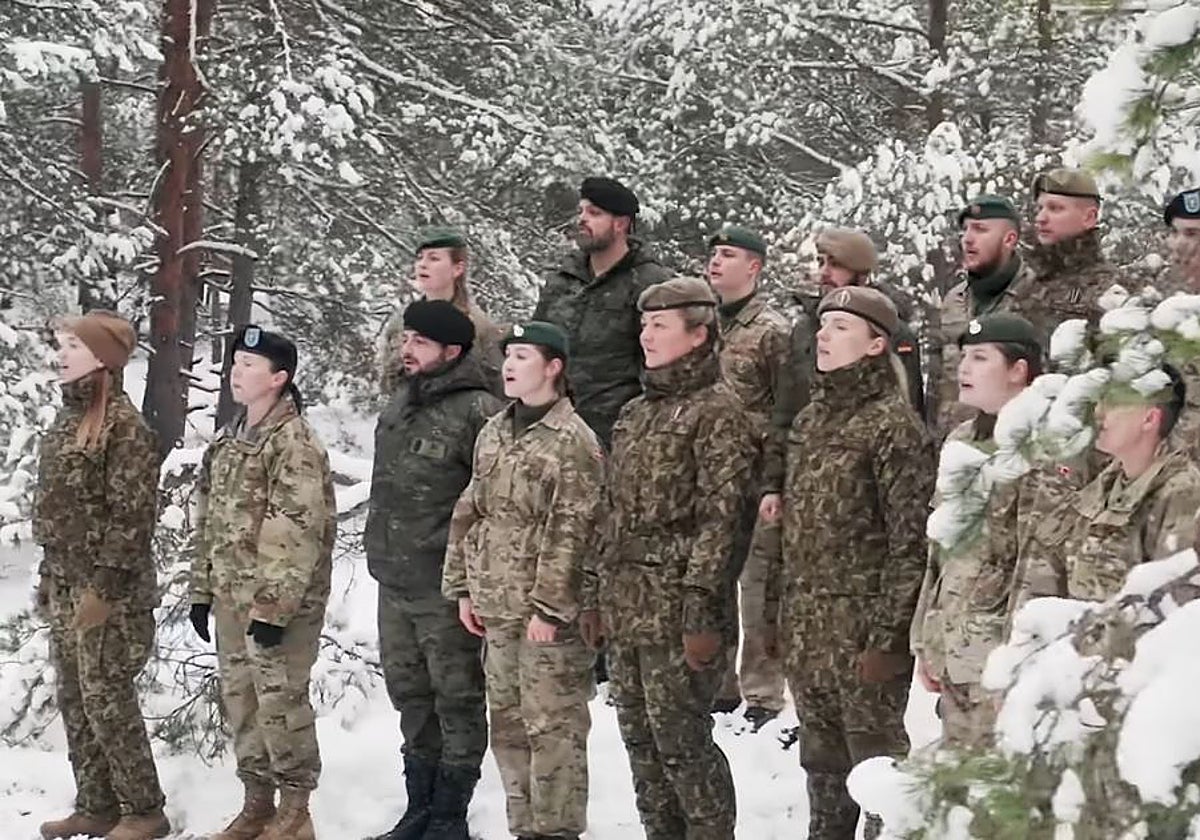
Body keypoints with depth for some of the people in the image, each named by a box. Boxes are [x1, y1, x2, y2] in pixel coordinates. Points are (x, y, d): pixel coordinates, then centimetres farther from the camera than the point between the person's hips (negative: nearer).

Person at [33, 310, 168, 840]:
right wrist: (48, 574, 17)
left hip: (106, 591, -9)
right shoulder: (68, 420, 12)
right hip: (64, 586, 9)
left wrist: (103, 587, -21)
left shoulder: (123, 427, -15)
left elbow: (132, 515, -19)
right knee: (74, 699, 12)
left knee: (106, 699, -5)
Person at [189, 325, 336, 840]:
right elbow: (209, 521, 19)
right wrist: (202, 591, 16)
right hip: (232, 597, 9)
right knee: (240, 700, 14)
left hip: (279, 603, -9)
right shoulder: (228, 441, 13)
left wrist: (273, 606, -23)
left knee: (280, 701, -5)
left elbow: (295, 533, -20)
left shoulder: (295, 443, -15)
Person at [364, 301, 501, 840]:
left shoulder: (477, 412, -15)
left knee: (456, 699, 3)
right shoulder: (399, 405, 11)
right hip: (393, 581, 8)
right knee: (409, 694, 16)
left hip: (445, 585, -8)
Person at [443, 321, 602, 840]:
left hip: (549, 609, -8)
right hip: (497, 606, 8)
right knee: (508, 722, 14)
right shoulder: (493, 433, 12)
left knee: (553, 724, -4)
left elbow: (570, 533, -16)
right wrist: (463, 587, 12)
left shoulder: (573, 441, -12)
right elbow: (470, 514, 17)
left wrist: (548, 606, -18)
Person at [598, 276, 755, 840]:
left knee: (680, 742, -6)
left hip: (678, 603, -8)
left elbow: (718, 518, -15)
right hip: (626, 603, 8)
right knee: (641, 740, 12)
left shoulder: (717, 412, -9)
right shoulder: (636, 413, 17)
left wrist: (701, 611, -20)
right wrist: (602, 592, 16)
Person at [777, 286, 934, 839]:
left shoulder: (892, 423, -10)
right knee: (822, 768, 15)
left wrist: (888, 636, -18)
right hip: (806, 629, 8)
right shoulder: (810, 421, 14)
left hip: (862, 628, -8)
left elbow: (911, 542, -14)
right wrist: (783, 618, 15)